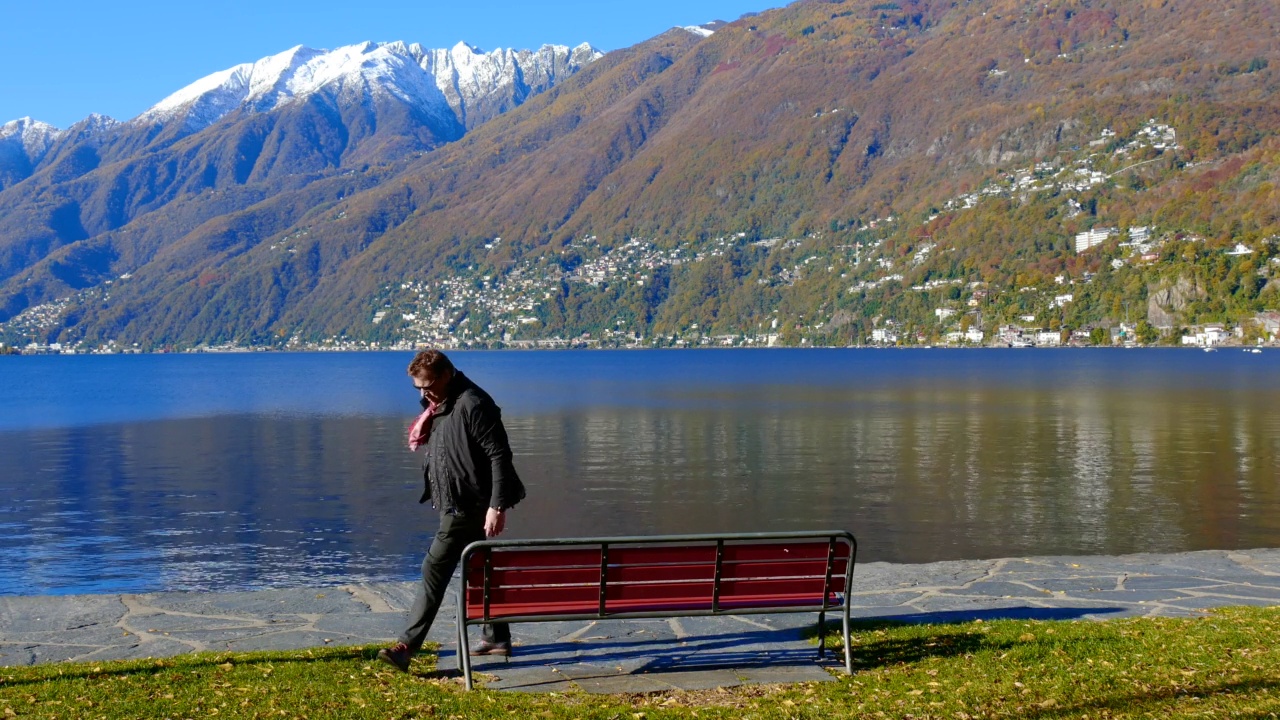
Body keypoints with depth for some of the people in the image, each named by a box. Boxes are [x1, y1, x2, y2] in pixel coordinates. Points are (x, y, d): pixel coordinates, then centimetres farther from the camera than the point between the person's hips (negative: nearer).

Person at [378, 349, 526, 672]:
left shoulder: (472, 405, -19)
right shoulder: (439, 405, 11)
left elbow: (499, 456, -21)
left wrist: (497, 507, -24)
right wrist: (423, 431, 9)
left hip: (468, 504, -10)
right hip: (457, 503, 10)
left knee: (435, 569, -11)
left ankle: (407, 646, -10)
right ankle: (497, 638, 26)